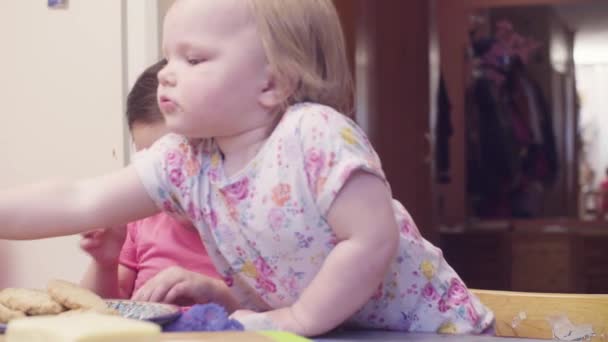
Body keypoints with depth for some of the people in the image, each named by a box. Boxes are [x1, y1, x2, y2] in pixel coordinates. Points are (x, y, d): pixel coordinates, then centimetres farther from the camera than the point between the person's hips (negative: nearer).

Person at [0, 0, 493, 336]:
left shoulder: (316, 135, -24)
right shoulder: (186, 160, -5)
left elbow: (373, 241, -27)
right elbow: (78, 202, -8)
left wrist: (301, 319, -21)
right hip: (329, 335, 6)